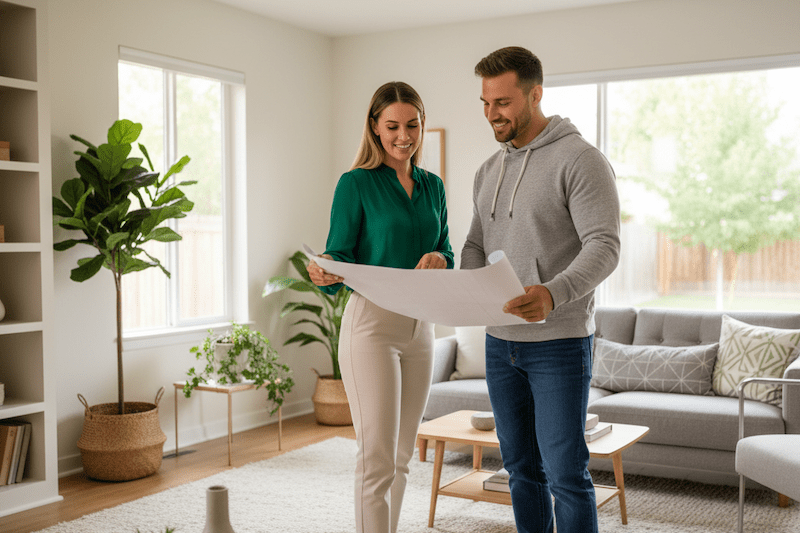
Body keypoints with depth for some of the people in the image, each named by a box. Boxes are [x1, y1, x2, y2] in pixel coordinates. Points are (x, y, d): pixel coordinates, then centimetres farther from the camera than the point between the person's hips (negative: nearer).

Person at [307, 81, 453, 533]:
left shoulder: (433, 186, 12)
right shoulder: (357, 183, -5)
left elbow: (447, 254, 15)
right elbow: (340, 258, -7)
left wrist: (438, 259, -8)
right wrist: (326, 274, -30)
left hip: (421, 327, 6)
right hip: (371, 325, -6)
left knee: (402, 457, 13)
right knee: (378, 458, -7)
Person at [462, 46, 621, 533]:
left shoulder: (580, 159, -9)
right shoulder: (489, 171, 14)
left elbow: (604, 246, -17)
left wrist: (553, 294, -34)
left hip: (560, 342, -6)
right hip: (500, 340, 7)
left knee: (564, 471, -3)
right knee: (521, 467, 14)